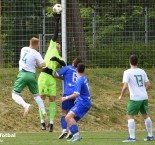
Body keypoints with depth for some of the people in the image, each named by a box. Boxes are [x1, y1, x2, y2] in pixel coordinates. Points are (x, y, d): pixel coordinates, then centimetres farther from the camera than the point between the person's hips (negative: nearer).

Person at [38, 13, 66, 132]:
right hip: (44, 75, -3)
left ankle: (51, 122, 3)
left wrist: (57, 59, -13)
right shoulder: (51, 47, 18)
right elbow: (55, 35, 11)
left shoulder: (59, 58, 22)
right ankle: (42, 121, 1)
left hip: (52, 78, 3)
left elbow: (64, 64, 2)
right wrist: (57, 22, 11)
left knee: (52, 99, -1)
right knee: (42, 98, -4)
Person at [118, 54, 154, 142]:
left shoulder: (127, 72, -8)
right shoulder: (142, 72, 8)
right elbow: (148, 85, 10)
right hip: (144, 97, 6)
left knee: (130, 116, -1)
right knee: (146, 115, 18)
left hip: (135, 98, -6)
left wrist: (121, 96, -1)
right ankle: (150, 136, 23)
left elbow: (125, 86, -15)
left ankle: (132, 137, -10)